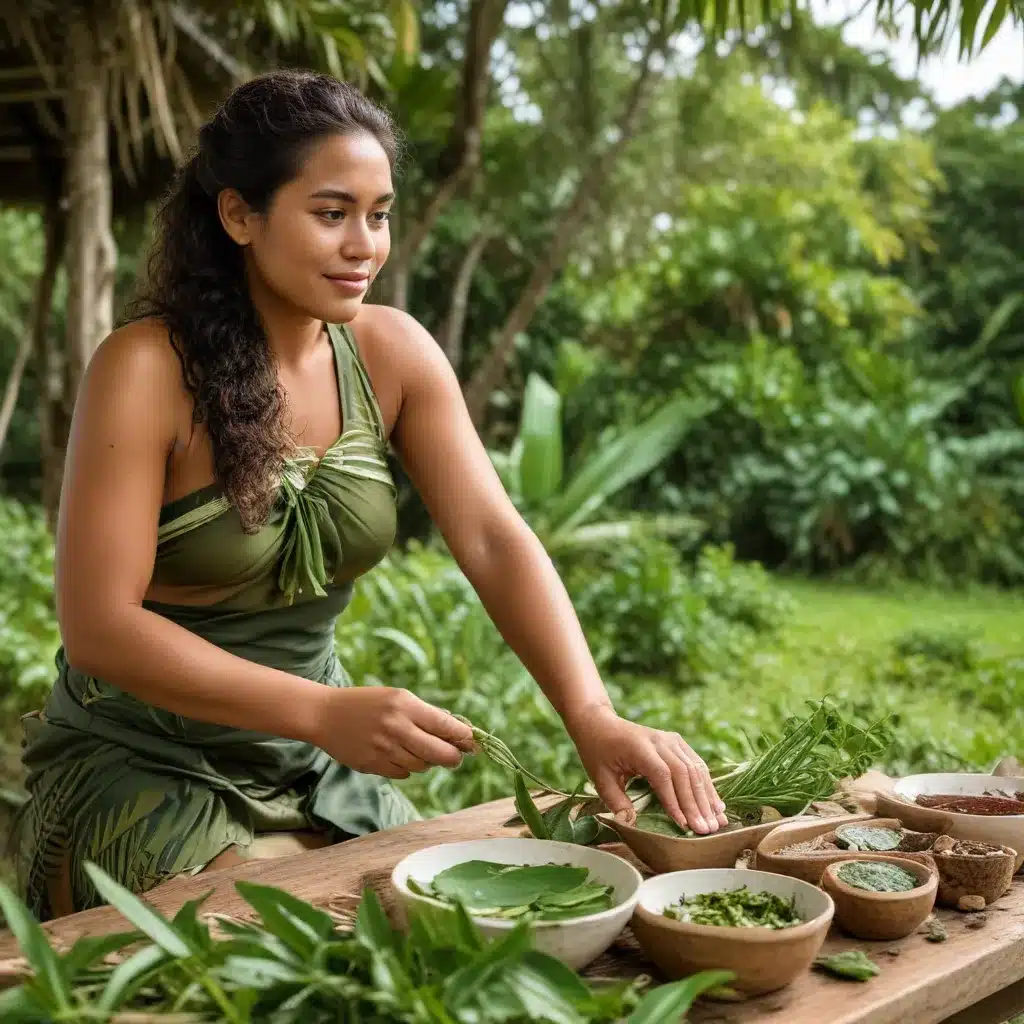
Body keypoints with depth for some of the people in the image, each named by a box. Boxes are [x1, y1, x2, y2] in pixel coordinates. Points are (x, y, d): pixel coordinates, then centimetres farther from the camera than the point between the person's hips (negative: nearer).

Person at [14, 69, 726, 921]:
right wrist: (326, 712, -33)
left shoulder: (393, 353, -5)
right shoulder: (146, 370, -20)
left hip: (315, 771, 5)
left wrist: (593, 716, -27)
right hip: (142, 767, -4)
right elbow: (99, 625, -23)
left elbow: (495, 543, -12)